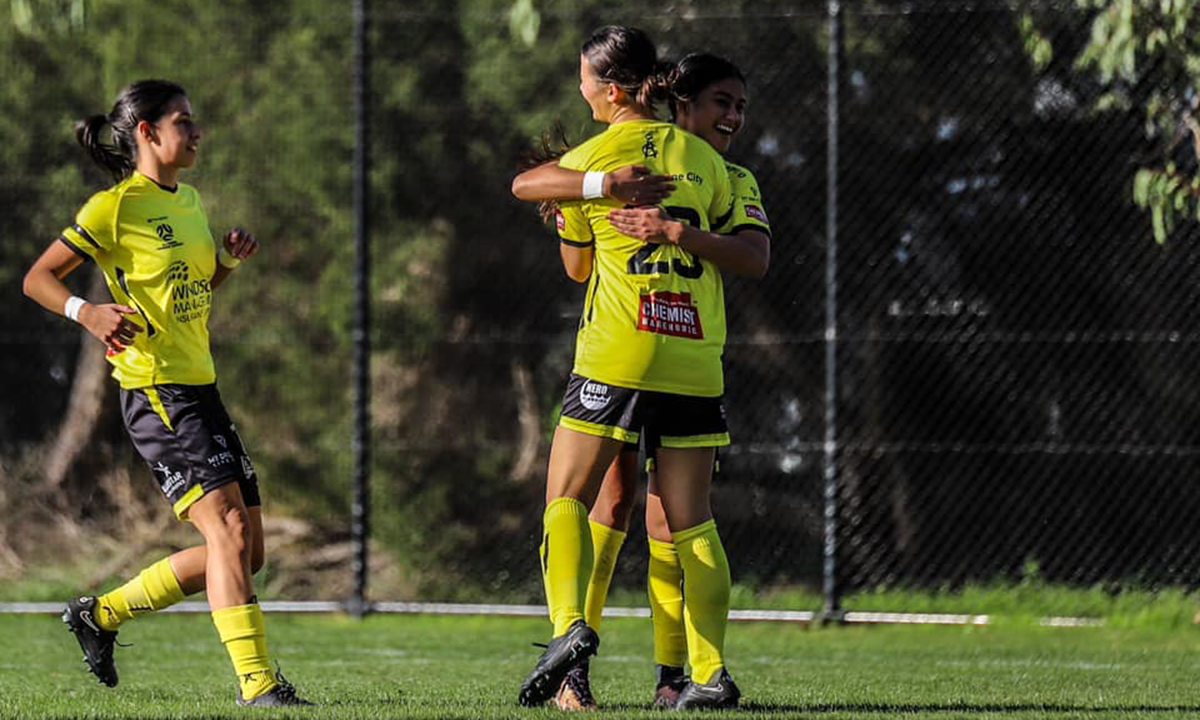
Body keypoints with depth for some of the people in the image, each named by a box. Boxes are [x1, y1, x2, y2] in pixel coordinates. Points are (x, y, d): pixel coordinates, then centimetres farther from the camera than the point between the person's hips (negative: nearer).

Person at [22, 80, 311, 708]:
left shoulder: (189, 201, 15)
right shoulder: (115, 208, -9)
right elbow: (38, 279, -6)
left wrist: (229, 260, 8)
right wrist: (87, 312, -24)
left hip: (201, 391, 9)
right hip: (155, 392, -9)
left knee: (244, 551, 7)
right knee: (228, 529, -19)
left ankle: (101, 615, 22)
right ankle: (256, 684, -21)